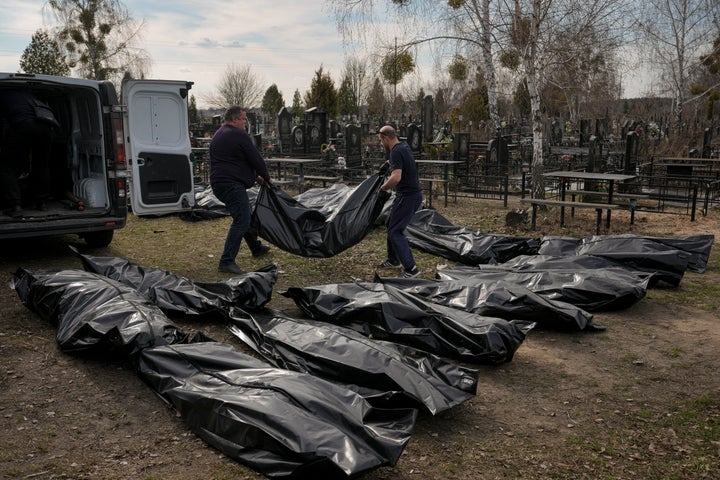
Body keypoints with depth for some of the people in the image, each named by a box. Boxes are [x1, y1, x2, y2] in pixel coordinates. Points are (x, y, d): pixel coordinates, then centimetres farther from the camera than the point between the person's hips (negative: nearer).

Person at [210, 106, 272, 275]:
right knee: (241, 220, -13)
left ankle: (256, 248, 40)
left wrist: (255, 177, 25)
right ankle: (226, 262, -18)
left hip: (218, 183, 11)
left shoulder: (218, 136, 22)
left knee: (244, 216, 24)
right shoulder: (239, 135, -10)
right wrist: (266, 178, 9)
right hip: (232, 185, -11)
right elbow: (256, 159, -8)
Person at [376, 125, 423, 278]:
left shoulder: (396, 152, -19)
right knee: (391, 224, 22)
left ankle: (411, 268, -11)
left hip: (407, 196, -10)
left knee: (395, 232, -8)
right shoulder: (404, 146, 12)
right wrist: (391, 164, 31)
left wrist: (384, 187, -16)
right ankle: (393, 260, 34)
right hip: (414, 193, 10)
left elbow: (396, 178, -33)